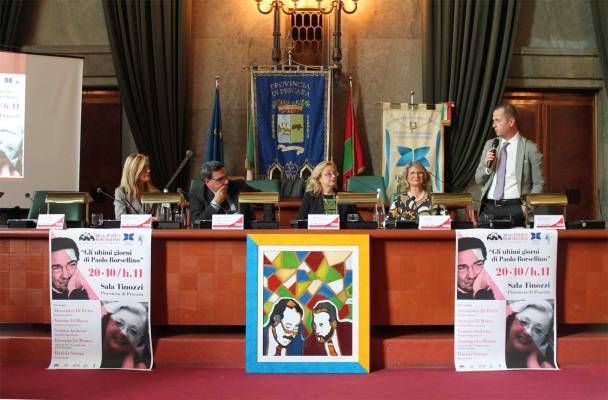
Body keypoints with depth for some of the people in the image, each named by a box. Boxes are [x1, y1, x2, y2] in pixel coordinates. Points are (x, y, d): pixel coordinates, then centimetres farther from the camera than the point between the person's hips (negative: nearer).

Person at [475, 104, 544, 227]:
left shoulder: (530, 148, 0)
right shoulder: (490, 144, 12)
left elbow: (538, 184, 2)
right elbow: (478, 180, 15)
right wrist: (488, 168, -4)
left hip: (514, 208, -3)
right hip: (488, 207, 4)